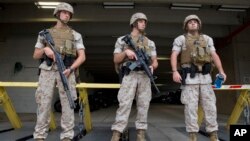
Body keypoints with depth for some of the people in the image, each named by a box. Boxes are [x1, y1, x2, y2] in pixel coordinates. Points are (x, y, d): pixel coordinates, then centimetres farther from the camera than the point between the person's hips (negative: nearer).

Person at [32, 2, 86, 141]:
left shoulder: (75, 35, 12)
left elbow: (82, 56, 3)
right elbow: (35, 55, 15)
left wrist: (70, 69, -12)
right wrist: (45, 49, -7)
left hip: (66, 71, -1)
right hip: (47, 71, 1)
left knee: (67, 104, -3)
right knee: (44, 103, -1)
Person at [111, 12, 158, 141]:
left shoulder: (150, 42, 17)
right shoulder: (122, 40, 9)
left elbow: (155, 61, 13)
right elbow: (116, 60, 4)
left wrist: (152, 66, -10)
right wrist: (125, 52, -15)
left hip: (144, 76, 3)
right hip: (129, 75, -3)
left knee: (143, 105, 2)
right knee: (124, 104, -11)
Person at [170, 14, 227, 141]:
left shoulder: (207, 39, 18)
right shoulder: (181, 39, 6)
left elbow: (214, 56, 10)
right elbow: (174, 55, -5)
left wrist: (221, 71, -4)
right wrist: (174, 71, -21)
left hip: (205, 76, 4)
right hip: (189, 77, -3)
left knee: (210, 106, 3)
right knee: (191, 107, -4)